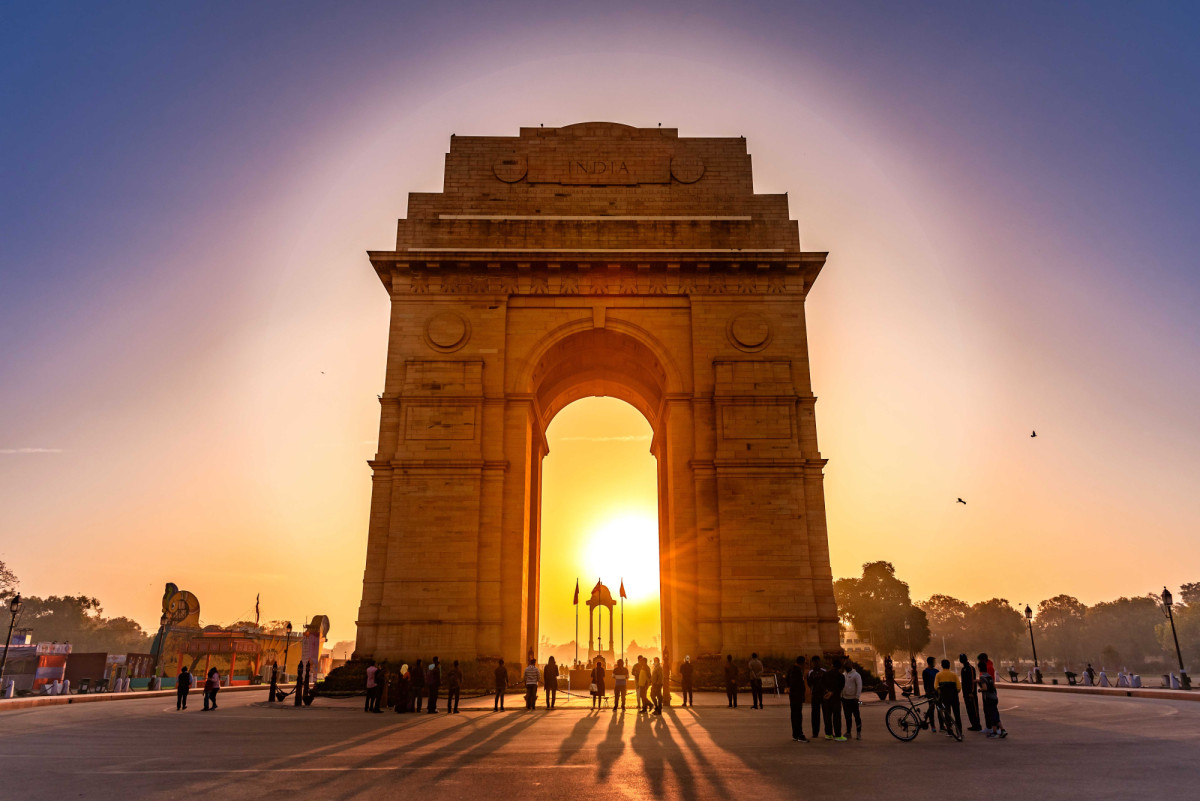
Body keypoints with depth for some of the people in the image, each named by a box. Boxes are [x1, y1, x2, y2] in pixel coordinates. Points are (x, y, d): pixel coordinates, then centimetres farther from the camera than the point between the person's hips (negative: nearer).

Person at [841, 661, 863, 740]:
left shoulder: (856, 675, -6)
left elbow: (859, 686, -13)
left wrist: (857, 697, -19)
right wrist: (840, 696, 14)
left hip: (853, 699, -6)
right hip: (845, 698, 6)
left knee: (856, 716, -2)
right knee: (847, 717, 10)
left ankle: (858, 733, 3)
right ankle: (848, 732, 16)